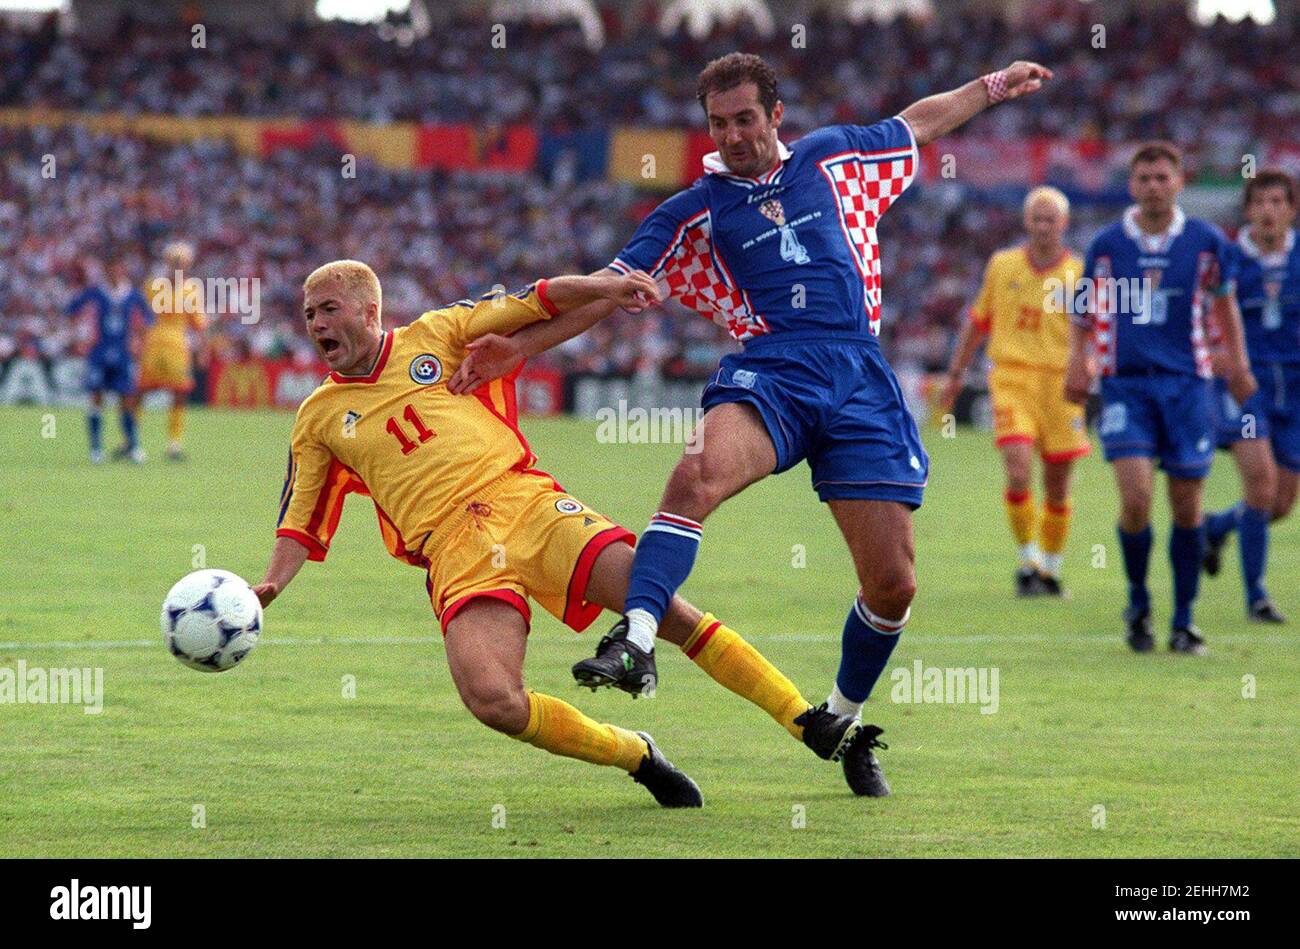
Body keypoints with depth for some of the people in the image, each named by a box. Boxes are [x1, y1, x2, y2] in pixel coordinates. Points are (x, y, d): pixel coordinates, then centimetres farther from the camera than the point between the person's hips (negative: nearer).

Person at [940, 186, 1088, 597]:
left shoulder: (1078, 274, 1)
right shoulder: (1002, 265, 6)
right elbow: (978, 321, 17)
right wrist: (955, 374, 17)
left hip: (1060, 384, 0)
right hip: (1011, 378, 0)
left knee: (1058, 486, 6)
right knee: (1018, 472, -17)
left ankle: (1051, 568, 24)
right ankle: (1028, 560, -2)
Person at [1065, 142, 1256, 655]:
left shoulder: (1207, 242, 2)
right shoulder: (1106, 245, 2)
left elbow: (1224, 300, 18)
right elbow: (1084, 310, 13)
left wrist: (1236, 361, 15)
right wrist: (1077, 362, -1)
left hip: (1186, 382, 1)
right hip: (1124, 385, -1)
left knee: (1186, 506, 1)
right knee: (1136, 497, -15)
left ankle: (1183, 621, 14)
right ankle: (1138, 604, 8)